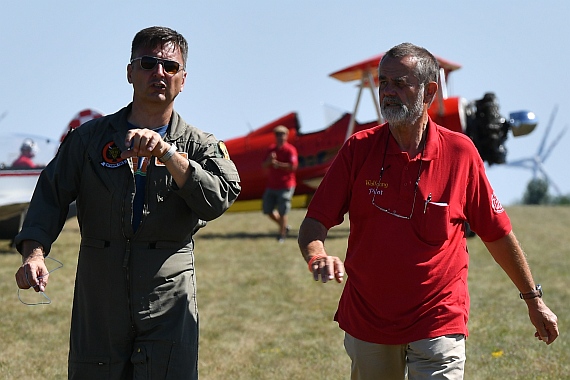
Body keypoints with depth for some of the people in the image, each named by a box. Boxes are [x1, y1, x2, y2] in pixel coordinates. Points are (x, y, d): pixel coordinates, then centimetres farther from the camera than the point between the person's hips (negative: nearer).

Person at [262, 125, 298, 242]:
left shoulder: (290, 150, -8)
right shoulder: (271, 149, 12)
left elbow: (293, 166, -18)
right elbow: (264, 165, 8)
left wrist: (278, 164, -22)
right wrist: (269, 161, -13)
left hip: (285, 186, -7)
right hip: (271, 185, 7)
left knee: (282, 212, -7)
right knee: (268, 210, 9)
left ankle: (282, 235, 4)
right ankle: (284, 226, 28)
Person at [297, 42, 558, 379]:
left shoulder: (460, 152, -6)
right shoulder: (358, 149, -4)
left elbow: (496, 233, 4)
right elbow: (314, 223, -4)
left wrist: (534, 300, 10)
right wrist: (317, 257, -27)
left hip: (438, 323, -2)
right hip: (366, 322, 2)